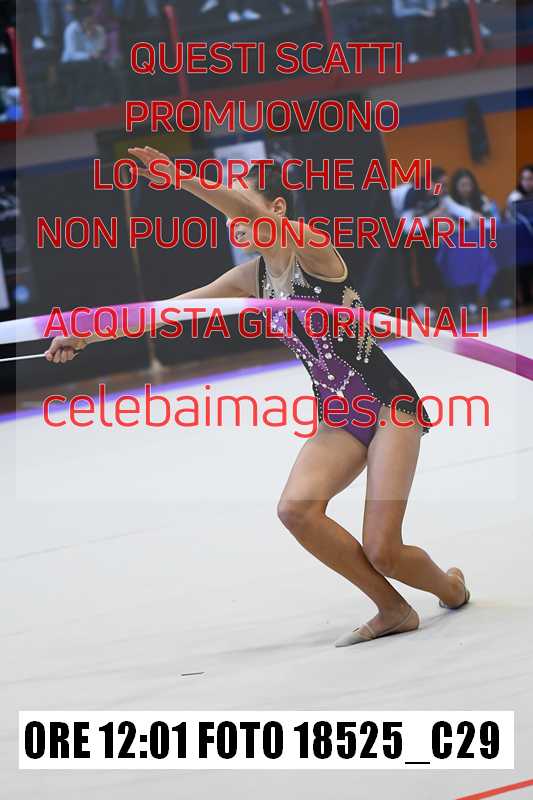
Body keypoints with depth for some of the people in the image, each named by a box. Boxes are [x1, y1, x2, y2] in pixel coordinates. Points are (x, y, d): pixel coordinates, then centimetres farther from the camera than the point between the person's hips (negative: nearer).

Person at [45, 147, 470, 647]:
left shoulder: (311, 249, -15)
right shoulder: (253, 277, 7)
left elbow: (257, 217, -35)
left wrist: (178, 177, -47)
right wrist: (86, 335, 10)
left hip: (390, 405, -7)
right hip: (340, 417, 7)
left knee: (383, 552, -14)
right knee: (296, 509, -19)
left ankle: (451, 588, 22)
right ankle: (394, 611, -3)